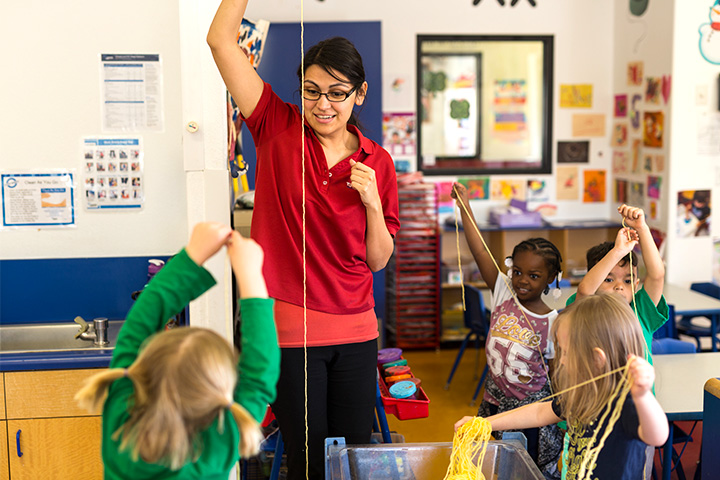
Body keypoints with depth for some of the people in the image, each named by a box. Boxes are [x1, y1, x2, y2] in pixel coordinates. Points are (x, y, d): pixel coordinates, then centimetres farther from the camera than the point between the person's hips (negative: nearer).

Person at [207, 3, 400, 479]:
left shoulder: (377, 162, 5)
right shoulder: (278, 129, -1)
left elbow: (379, 260, 6)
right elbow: (221, 39, -7)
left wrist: (372, 202, -9)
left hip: (355, 331, 3)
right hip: (288, 327, -2)